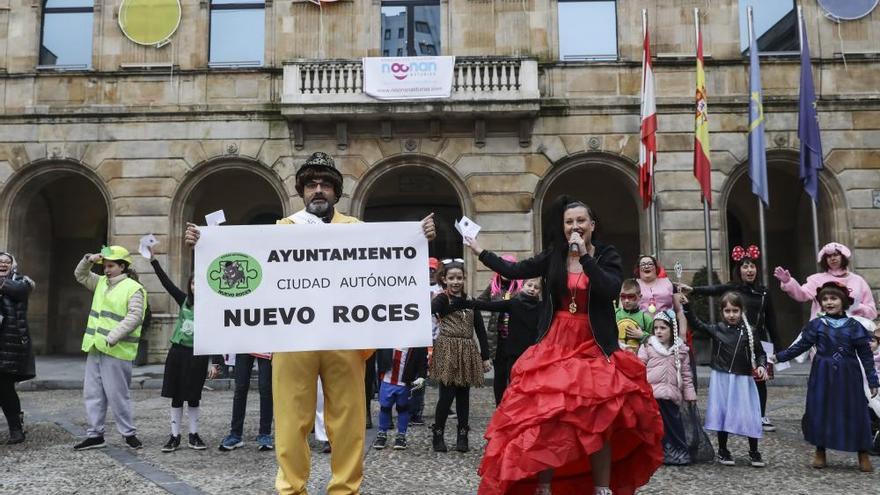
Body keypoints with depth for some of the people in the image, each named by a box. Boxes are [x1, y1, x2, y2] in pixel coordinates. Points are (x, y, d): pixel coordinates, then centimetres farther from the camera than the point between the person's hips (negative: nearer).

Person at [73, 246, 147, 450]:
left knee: (117, 395, -2)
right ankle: (95, 435, 18)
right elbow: (80, 275, 27)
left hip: (116, 350, -8)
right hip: (95, 348, 8)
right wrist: (88, 260, 6)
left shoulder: (133, 288, -10)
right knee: (93, 393, 10)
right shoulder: (102, 282, 15)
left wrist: (111, 338, -24)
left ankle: (129, 433, 9)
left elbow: (134, 318, -19)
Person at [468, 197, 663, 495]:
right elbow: (513, 271, 7)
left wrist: (585, 255, -21)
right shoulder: (553, 256, 3)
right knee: (546, 418, 1)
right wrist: (478, 250, 10)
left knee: (599, 421, -1)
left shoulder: (607, 255, -1)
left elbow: (612, 290, -18)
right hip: (555, 346, 2)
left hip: (594, 348, -1)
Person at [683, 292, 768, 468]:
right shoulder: (716, 329, 1)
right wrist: (686, 306, -7)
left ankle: (754, 452, 19)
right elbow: (696, 324, 2)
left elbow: (760, 353, 5)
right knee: (722, 413, 7)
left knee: (749, 414, 1)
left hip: (743, 380, 0)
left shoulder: (748, 332, -1)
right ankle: (723, 450, 22)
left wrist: (761, 366, -13)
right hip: (721, 379, 1)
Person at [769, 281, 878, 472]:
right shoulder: (817, 325, 1)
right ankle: (820, 453, 20)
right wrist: (779, 357, -1)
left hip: (847, 377, -1)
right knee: (819, 411, 4)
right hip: (823, 376, 1)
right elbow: (801, 346, 5)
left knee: (855, 413, 3)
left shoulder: (854, 326, -1)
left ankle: (863, 455, 19)